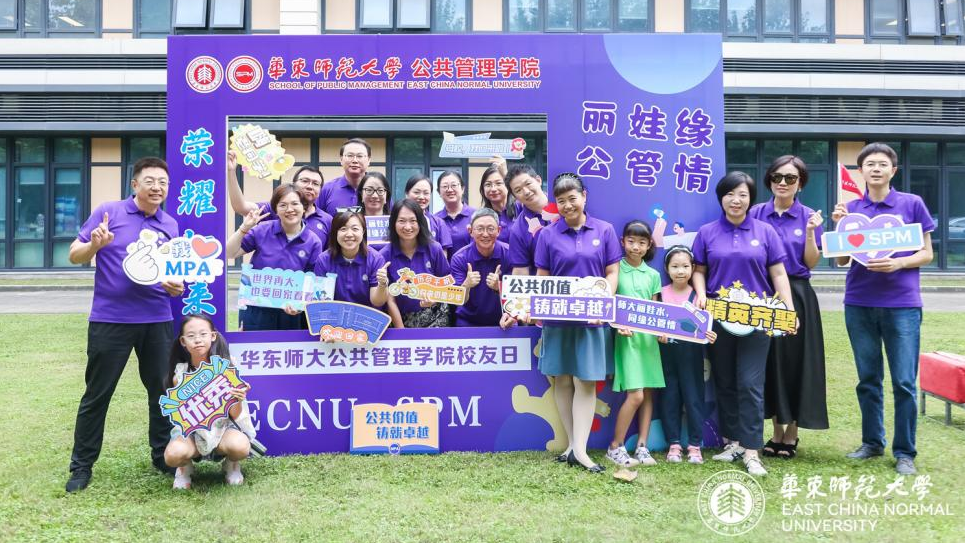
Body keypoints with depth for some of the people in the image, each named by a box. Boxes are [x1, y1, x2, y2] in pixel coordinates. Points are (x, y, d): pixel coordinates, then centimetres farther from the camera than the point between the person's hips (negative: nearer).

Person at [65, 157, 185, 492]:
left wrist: (177, 286, -7)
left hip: (157, 320, 4)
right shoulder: (108, 212, -2)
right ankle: (82, 465, 19)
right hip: (110, 319, -3)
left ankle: (163, 456, 24)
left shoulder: (170, 225, 10)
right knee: (97, 393, 5)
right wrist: (95, 245, -23)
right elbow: (74, 255, -2)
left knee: (162, 389, 9)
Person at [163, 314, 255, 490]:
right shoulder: (179, 375, -7)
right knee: (173, 455, -32)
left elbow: (234, 414, -10)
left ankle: (231, 465, 4)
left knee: (240, 447, -34)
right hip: (191, 430, 1)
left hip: (223, 426, -1)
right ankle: (185, 467, 6)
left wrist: (237, 400, -32)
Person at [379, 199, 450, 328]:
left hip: (436, 318, 0)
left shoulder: (434, 249, -4)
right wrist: (401, 332, -4)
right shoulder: (385, 255, -7)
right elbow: (390, 300, -2)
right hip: (403, 319, 0)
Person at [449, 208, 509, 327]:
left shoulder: (509, 254, -7)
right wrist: (466, 285, -27)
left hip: (501, 321, 0)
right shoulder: (459, 258, -6)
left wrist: (499, 287, -24)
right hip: (468, 321, 0)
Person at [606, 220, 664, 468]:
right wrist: (618, 325, -18)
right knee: (636, 395, -11)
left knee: (648, 393, 5)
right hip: (626, 336, -5)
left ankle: (641, 446, 14)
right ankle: (615, 446, 3)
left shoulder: (653, 275, 11)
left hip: (648, 337, 5)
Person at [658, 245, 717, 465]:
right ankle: (673, 443, 16)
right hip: (666, 351, 1)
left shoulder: (698, 295, 0)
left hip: (691, 352, -1)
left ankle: (694, 444, 12)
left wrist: (710, 336, -22)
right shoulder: (661, 294, 3)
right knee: (669, 398, 6)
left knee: (693, 397, 2)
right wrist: (658, 335, -15)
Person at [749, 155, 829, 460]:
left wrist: (810, 232, -14)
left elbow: (811, 263, -1)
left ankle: (792, 434, 16)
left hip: (797, 296, -1)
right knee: (770, 361, 6)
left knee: (796, 362, 3)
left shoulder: (808, 217, 2)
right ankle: (777, 432, 19)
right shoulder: (756, 214, 4)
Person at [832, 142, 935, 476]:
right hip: (859, 304, 3)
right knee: (868, 379, 11)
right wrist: (840, 226, -9)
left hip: (902, 304, -2)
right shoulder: (851, 208, 7)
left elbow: (926, 254, 3)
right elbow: (842, 260, 6)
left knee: (904, 382, -1)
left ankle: (904, 452, 10)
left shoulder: (912, 204, 1)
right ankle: (872, 442, 24)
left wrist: (897, 263, -15)